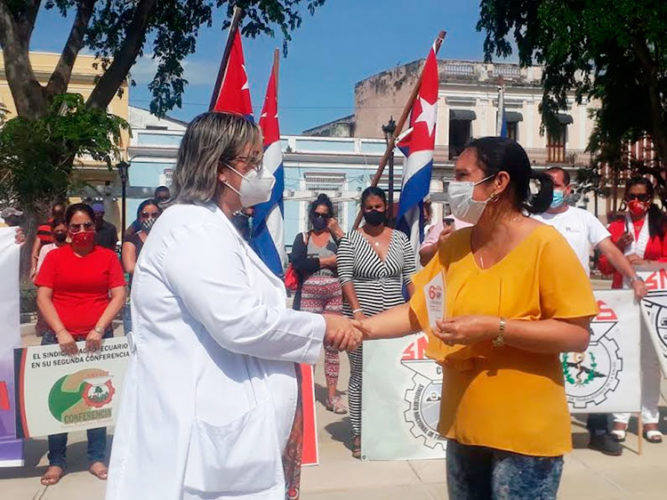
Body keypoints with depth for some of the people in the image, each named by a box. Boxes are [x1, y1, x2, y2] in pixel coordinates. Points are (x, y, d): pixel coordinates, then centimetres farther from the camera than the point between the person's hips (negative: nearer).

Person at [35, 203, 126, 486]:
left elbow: (119, 296, -2)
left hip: (98, 339, 0)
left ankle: (97, 459, 20)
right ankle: (56, 461, 20)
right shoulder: (54, 256, 4)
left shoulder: (108, 256, 3)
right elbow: (43, 297, -1)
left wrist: (99, 329, -13)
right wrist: (61, 332, -12)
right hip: (60, 338, 0)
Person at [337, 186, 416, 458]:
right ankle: (358, 434, 13)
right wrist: (357, 310, -18)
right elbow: (345, 278, -8)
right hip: (360, 320, -3)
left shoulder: (401, 239, 8)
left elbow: (410, 278, 8)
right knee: (359, 376, 3)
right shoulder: (350, 240, -1)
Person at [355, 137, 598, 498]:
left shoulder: (545, 245, -14)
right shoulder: (454, 245, 3)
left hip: (524, 432, -6)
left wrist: (494, 328, -25)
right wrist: (360, 327, -9)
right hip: (463, 424, 6)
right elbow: (418, 311, 4)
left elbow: (577, 335, -17)